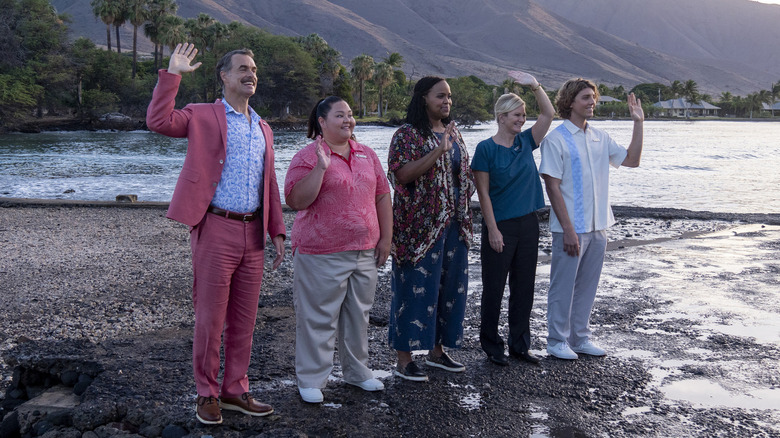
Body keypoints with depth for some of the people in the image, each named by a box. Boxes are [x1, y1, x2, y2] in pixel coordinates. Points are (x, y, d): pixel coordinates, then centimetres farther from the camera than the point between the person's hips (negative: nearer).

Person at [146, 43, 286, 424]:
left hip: (253, 233, 6)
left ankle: (235, 390, 23)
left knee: (244, 319, 11)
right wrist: (172, 74, -16)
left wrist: (277, 231, 13)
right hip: (216, 229, -5)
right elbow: (158, 121, -15)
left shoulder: (262, 129, 19)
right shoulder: (203, 116, 2)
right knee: (210, 317, 2)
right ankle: (207, 395, 16)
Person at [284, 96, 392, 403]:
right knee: (318, 319, 2)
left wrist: (385, 238, 9)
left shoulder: (367, 155, 11)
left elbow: (382, 196, 15)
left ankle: (357, 371, 32)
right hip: (322, 254, -6)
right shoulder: (307, 157, -7)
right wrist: (321, 167, -24)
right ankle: (311, 380, 15)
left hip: (364, 252, 6)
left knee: (358, 315, 16)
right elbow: (296, 200, -17)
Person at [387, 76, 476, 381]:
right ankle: (404, 360, 5)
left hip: (453, 224, 7)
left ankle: (437, 350, 25)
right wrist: (438, 151, -25)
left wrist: (465, 217, 15)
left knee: (450, 285, 11)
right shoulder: (407, 135, -8)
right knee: (416, 287, -4)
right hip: (420, 226, -7)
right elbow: (401, 174, -20)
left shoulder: (453, 132, 14)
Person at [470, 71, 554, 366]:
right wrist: (493, 230, -14)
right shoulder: (486, 149, -8)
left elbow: (548, 114, 3)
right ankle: (491, 345, 18)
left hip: (528, 223, 6)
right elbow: (483, 193, -10)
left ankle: (519, 344, 23)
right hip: (500, 226, -6)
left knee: (524, 287, 11)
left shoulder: (525, 141, 7)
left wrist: (534, 85, -9)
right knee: (494, 288, 4)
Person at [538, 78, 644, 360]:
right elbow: (552, 187, -14)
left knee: (587, 286, 14)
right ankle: (557, 341, 16)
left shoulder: (600, 138, 10)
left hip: (598, 227, 7)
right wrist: (568, 229, -18)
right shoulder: (556, 139, -10)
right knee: (563, 286, 3)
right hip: (570, 228, -6)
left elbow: (632, 160, 17)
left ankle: (580, 338, 26)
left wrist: (638, 123, 8)